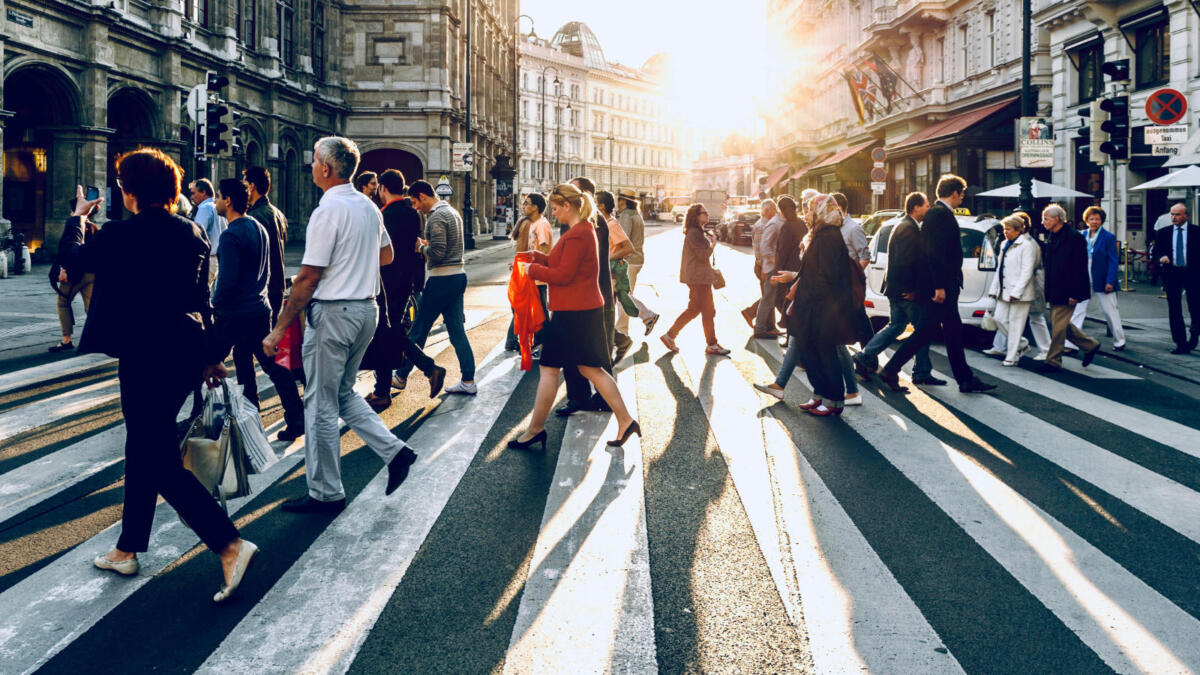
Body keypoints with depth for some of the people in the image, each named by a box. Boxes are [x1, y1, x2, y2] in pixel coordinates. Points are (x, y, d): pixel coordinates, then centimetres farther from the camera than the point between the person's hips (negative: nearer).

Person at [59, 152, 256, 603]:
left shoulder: (120, 235, -13)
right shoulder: (193, 234, 4)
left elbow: (71, 257, 6)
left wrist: (77, 217, 25)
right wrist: (209, 357, 19)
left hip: (146, 357, -8)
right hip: (187, 352, 8)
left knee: (161, 461, -4)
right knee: (143, 448, 20)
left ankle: (231, 545, -14)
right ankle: (127, 549, 32)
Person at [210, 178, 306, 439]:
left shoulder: (231, 235, -17)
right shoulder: (259, 228, 10)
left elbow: (228, 280, -21)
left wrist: (215, 303, -7)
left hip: (233, 314, -8)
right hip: (260, 309, 8)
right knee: (273, 365, 9)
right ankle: (296, 420, 6)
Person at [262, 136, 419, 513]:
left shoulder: (328, 210, -17)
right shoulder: (368, 206, 8)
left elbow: (308, 278, -18)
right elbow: (386, 255, 23)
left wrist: (279, 329, -14)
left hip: (333, 312, -8)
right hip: (367, 308, 8)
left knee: (321, 404, 3)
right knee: (343, 393, 22)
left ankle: (325, 493, 12)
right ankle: (394, 451, 12)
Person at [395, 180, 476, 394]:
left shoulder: (436, 217, -14)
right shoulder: (453, 212, 16)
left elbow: (437, 253, -21)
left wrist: (421, 247, -4)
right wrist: (427, 243, 11)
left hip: (442, 279, -9)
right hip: (459, 275, 9)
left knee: (418, 329, 3)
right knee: (457, 330, 9)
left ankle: (401, 376, 14)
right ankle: (468, 381, 7)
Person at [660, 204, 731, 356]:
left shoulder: (698, 232, 18)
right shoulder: (694, 233, -16)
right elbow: (704, 255, -21)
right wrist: (713, 244, -7)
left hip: (698, 277, 11)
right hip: (698, 277, -11)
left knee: (694, 309, 12)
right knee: (708, 311, -3)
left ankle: (670, 336, 14)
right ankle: (712, 345, 5)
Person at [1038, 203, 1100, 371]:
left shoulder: (1074, 238, -14)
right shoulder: (1052, 238, 12)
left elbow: (1080, 268, -17)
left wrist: (1074, 294, -19)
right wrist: (1048, 291, 14)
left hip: (1066, 292, -9)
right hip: (1054, 292, 9)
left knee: (1058, 326, -4)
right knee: (1062, 324, 15)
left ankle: (1053, 361, 4)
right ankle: (1090, 345, 30)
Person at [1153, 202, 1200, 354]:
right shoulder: (1163, 233, 8)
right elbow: (1156, 252, 7)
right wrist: (1161, 257, -15)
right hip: (1172, 274, 2)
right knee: (1174, 311, 1)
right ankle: (1181, 344, 6)